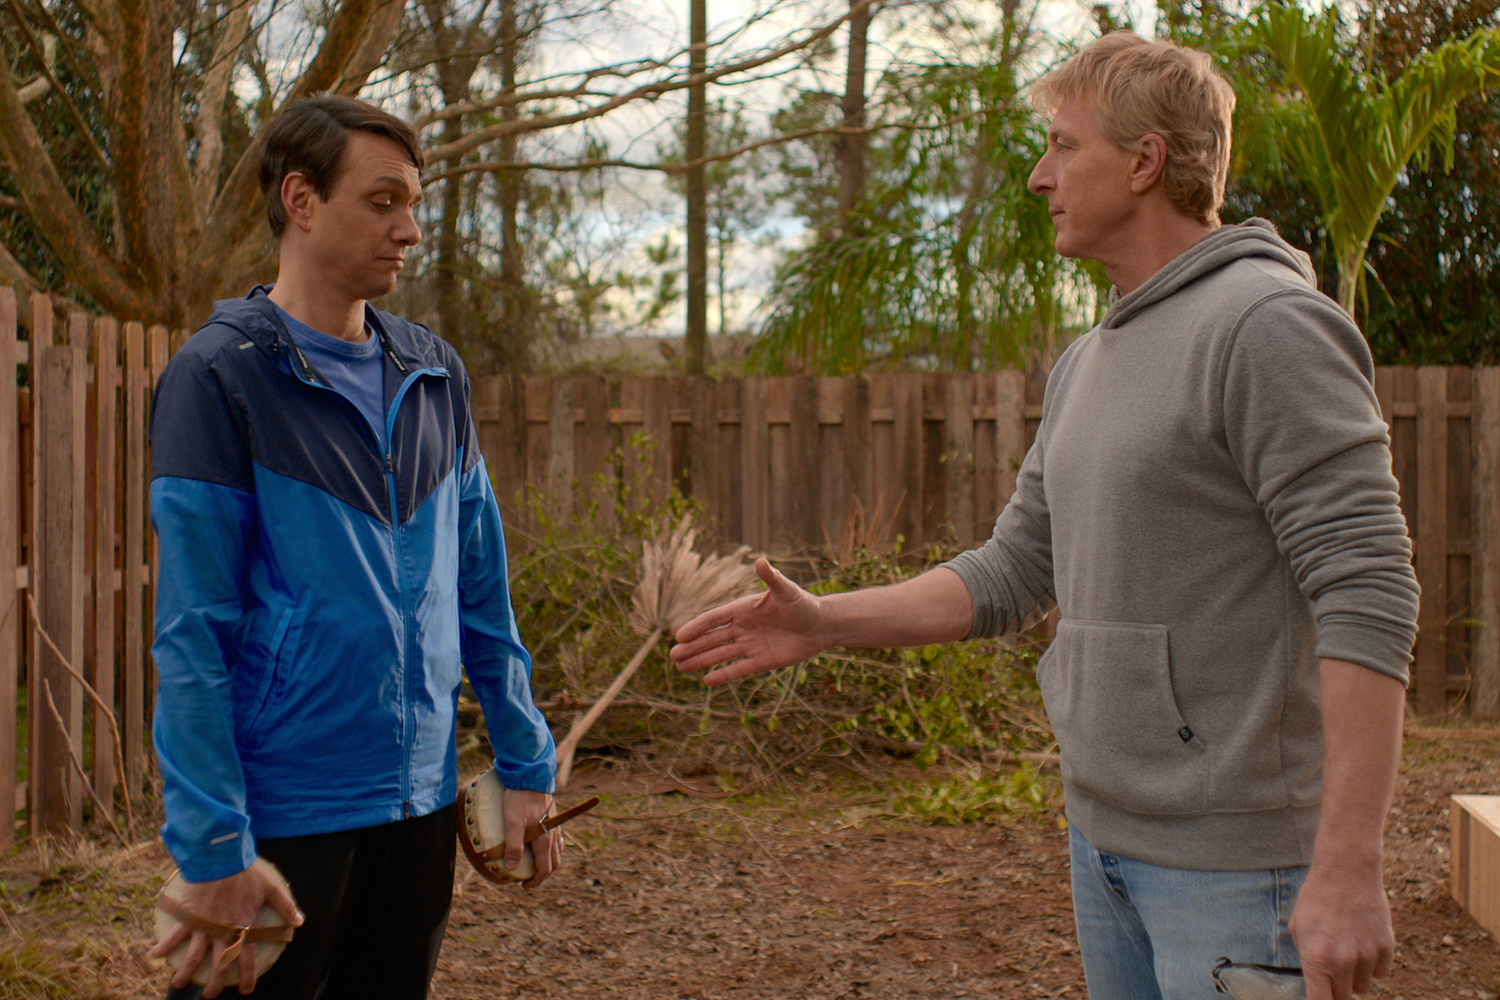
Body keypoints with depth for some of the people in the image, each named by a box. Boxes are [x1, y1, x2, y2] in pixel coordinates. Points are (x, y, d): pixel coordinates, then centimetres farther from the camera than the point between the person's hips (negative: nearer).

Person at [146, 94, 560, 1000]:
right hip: (284, 815, -5)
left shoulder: (435, 374, 8)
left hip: (420, 806, 6)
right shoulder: (221, 374, -9)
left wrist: (526, 764, 11)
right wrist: (214, 848, -16)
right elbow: (191, 634, -13)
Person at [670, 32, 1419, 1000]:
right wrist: (823, 623, 8)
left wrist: (1349, 866, -25)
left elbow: (1368, 594, -21)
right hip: (1105, 831, 8)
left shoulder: (1272, 325, -14)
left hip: (1236, 851, -8)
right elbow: (1015, 574, 18)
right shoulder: (1087, 366, 13)